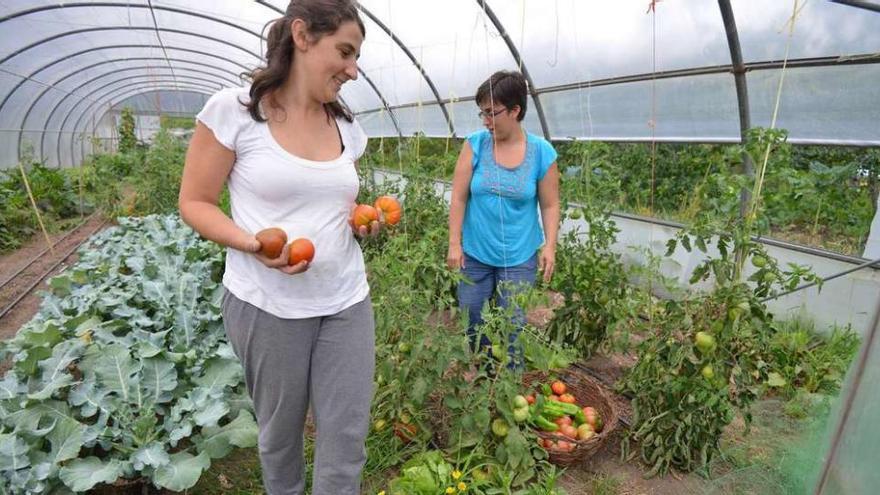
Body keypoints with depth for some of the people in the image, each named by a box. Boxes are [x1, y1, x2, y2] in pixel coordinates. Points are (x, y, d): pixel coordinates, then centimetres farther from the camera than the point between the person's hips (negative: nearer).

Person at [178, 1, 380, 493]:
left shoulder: (347, 127, 5)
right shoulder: (233, 109, -9)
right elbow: (195, 203, -4)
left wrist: (364, 221, -4)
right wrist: (252, 243, -22)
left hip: (347, 302, 4)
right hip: (266, 305, -3)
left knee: (347, 442, 7)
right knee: (280, 431, 19)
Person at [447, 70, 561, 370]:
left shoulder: (542, 152, -6)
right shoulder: (476, 144, -5)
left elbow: (550, 205, 1)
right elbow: (459, 197, -3)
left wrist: (550, 246, -8)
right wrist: (454, 243, -5)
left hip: (519, 258, -1)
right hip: (474, 254, 2)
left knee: (513, 329, 8)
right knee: (471, 324, 13)